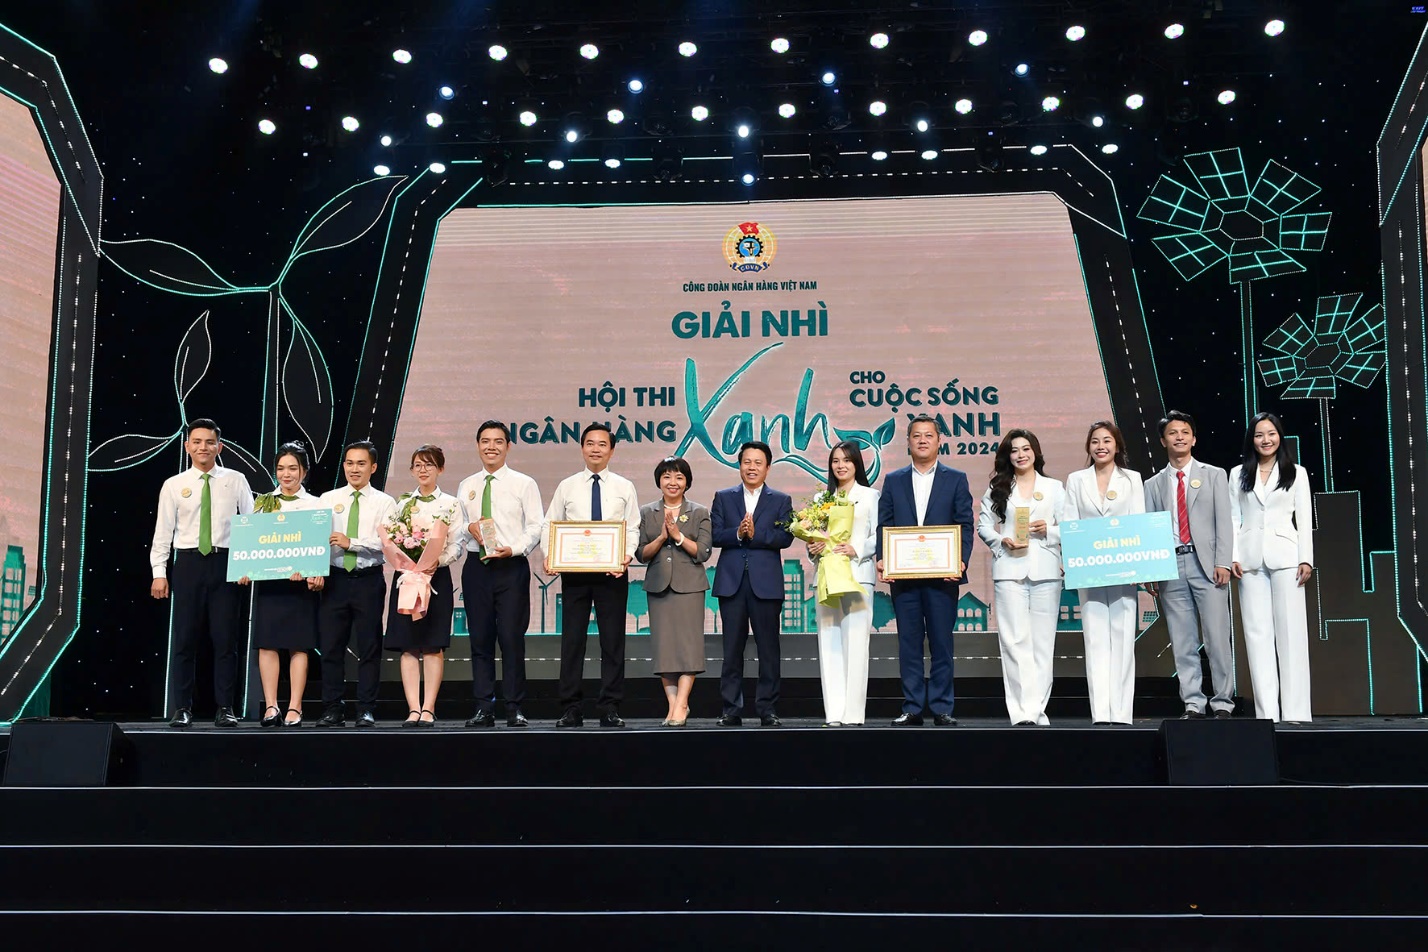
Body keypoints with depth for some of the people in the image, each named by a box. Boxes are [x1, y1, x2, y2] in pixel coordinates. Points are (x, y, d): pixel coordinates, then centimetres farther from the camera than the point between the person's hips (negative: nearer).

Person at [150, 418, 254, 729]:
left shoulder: (236, 481, 5)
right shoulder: (173, 485, 6)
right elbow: (163, 532, 4)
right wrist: (159, 572, -3)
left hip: (226, 563, 0)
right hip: (189, 564, 0)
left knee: (226, 638, 2)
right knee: (183, 638, 2)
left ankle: (224, 708, 9)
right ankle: (182, 709, 10)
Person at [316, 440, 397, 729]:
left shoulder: (384, 503, 3)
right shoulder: (327, 500, 10)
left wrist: (351, 543, -17)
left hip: (369, 580, -2)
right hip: (335, 579, 2)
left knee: (369, 648, 3)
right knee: (330, 647, 3)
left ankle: (367, 710, 9)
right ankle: (332, 710, 12)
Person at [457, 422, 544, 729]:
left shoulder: (524, 484, 3)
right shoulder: (465, 487, 14)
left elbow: (535, 527, -4)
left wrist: (514, 548, -18)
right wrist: (469, 528, -6)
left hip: (512, 567, -3)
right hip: (476, 566, 4)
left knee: (512, 638, -5)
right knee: (480, 640, 5)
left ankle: (514, 709, 2)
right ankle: (484, 709, 11)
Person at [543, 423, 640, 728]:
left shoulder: (624, 487, 7)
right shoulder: (567, 486, 8)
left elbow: (632, 529, 2)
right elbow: (549, 526, 6)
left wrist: (628, 554, -16)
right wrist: (549, 555, -11)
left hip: (612, 572, 0)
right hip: (574, 571, 1)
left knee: (613, 640, 2)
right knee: (572, 639, 3)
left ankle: (610, 708, 9)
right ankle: (571, 708, 10)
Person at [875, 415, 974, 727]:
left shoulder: (956, 479, 8)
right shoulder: (893, 481, 13)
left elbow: (965, 525, 2)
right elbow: (884, 525, 8)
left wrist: (961, 560, -12)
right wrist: (882, 560, -7)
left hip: (942, 573, -1)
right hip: (903, 575, 1)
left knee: (941, 642, 2)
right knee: (908, 643, 4)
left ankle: (941, 708, 9)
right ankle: (912, 709, 9)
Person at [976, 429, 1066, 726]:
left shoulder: (1055, 487, 14)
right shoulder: (997, 488, 14)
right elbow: (983, 526, 10)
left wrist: (1048, 530, -10)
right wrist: (1002, 541, -8)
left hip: (1045, 570, 1)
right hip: (1009, 570, -1)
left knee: (1043, 642, -1)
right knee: (1016, 641, -8)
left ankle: (1037, 709, 4)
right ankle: (1023, 712, -9)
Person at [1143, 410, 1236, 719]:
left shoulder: (1214, 476, 11)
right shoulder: (1153, 485, 14)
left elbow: (1223, 522, 3)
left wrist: (1223, 563, -8)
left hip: (1206, 563, -2)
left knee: (1217, 638, -3)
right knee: (1182, 642, 3)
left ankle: (1223, 703, 4)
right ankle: (1193, 704, 8)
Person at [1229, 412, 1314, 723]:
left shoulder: (1296, 473, 8)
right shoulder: (1238, 474, 11)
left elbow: (1305, 519, 4)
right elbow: (1234, 519, 8)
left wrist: (1306, 559, -5)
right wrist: (1232, 557, -2)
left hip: (1284, 557, -1)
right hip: (1251, 559, 2)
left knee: (1290, 630, -3)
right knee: (1257, 633, 0)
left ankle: (1295, 709, -1)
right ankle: (1266, 711, 1)